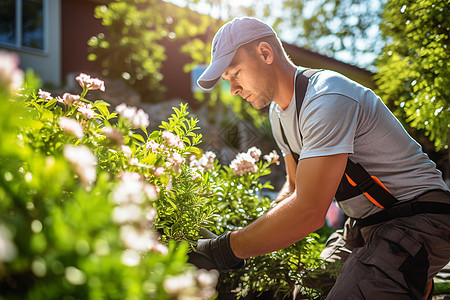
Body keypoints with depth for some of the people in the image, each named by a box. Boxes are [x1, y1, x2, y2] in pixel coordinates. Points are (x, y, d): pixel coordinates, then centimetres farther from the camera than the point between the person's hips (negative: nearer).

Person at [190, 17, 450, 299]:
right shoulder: (279, 112, 8)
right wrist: (247, 240, 0)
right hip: (364, 224, 9)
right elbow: (295, 188, 15)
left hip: (416, 217, -8)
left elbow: (309, 210, -31)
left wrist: (227, 249, -25)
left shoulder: (327, 98, -24)